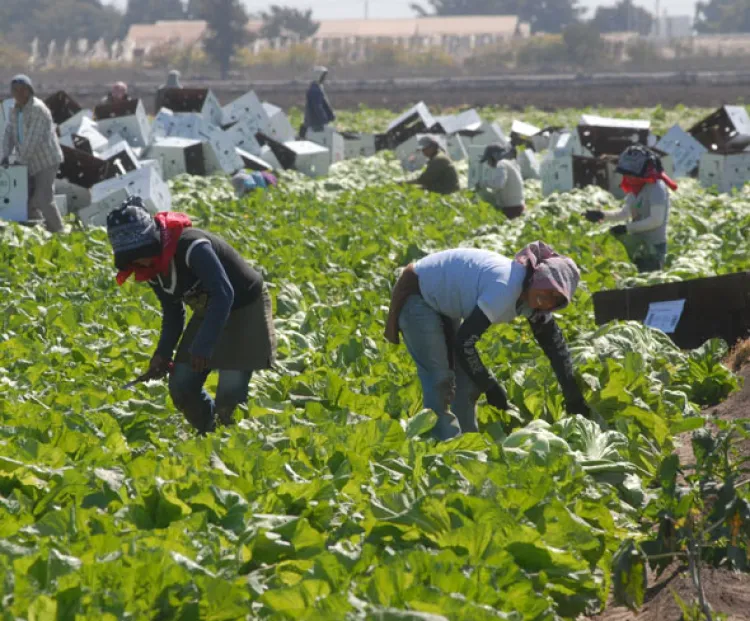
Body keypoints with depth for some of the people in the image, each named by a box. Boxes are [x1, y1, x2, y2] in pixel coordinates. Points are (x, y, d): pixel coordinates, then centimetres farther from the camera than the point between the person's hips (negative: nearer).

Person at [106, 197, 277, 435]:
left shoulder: (191, 247, -31)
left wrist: (203, 346, -42)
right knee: (182, 387, 1)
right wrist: (163, 353, -4)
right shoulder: (152, 267, -4)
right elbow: (172, 313, 9)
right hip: (208, 313, 8)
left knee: (229, 395, -15)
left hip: (245, 310, -8)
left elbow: (223, 294, -38)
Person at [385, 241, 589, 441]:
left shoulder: (533, 297, -8)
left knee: (467, 380, 7)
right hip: (417, 297, -9)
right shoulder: (505, 288, -35)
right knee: (441, 380, -15)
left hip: (443, 303, 9)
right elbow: (464, 343, -34)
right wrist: (490, 387, -22)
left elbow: (555, 343, 3)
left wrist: (574, 398, 1)